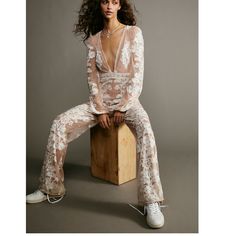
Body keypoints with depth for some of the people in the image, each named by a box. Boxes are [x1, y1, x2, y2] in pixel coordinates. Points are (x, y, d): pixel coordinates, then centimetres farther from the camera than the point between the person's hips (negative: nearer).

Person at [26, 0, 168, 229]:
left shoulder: (133, 32, 0)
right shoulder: (93, 39, 9)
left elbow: (137, 75, -7)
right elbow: (92, 77, 4)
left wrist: (122, 108, -15)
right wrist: (99, 109, -9)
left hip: (128, 99, -3)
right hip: (100, 99, 4)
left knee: (145, 130, -37)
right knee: (59, 123, -18)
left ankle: (151, 202, -33)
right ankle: (51, 189, -6)